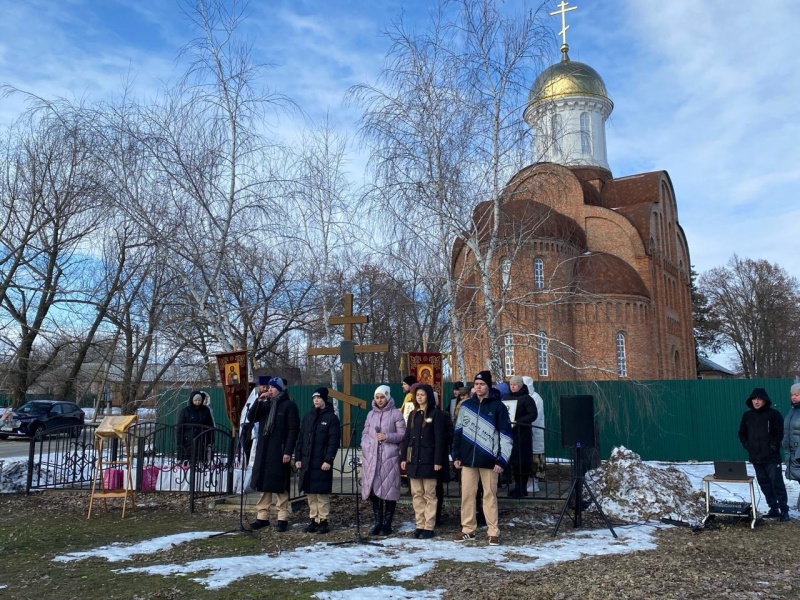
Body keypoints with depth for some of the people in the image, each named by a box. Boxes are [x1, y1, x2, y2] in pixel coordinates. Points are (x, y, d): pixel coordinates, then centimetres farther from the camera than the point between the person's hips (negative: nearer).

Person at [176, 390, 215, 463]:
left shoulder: (206, 410, 7)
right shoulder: (185, 411, 1)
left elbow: (211, 427, 10)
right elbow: (180, 428, 2)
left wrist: (210, 443, 4)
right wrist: (180, 443, -5)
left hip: (202, 443, 2)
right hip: (189, 443, -2)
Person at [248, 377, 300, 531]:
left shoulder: (289, 406, -4)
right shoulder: (265, 404, 15)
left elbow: (293, 430, -10)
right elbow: (251, 418, 5)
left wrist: (288, 451, -16)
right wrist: (259, 401, -7)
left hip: (279, 452, -6)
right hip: (263, 451, 6)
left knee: (280, 486, -3)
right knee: (263, 484, 8)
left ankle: (283, 518, 4)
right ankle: (262, 517, 16)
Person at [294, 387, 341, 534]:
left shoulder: (332, 418, -3)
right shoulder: (308, 416, 12)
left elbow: (334, 441, -9)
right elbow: (301, 438, 12)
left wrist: (328, 460, -16)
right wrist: (297, 458, 6)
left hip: (322, 462, -5)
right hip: (306, 461, 5)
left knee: (322, 493, -1)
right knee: (310, 492, 8)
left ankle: (323, 521, 7)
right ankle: (313, 519, 17)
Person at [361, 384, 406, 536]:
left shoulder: (396, 414, -1)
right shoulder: (371, 414, 15)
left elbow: (403, 435, -3)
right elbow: (365, 432, 17)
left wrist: (387, 437, -16)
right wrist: (365, 445, 0)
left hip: (390, 457, -4)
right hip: (371, 457, 5)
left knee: (389, 489, -2)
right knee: (373, 489, 5)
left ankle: (387, 524, 8)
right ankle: (377, 523, 16)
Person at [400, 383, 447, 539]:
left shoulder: (436, 414, -3)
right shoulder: (413, 415, 15)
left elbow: (439, 438, -8)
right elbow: (407, 437, 15)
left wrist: (438, 460, -14)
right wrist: (403, 457, 8)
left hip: (428, 460, -6)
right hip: (413, 460, 6)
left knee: (429, 495, 0)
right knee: (416, 495, 8)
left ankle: (428, 527, 6)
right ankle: (420, 525, 15)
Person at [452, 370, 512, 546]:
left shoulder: (498, 406, -4)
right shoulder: (466, 405, 8)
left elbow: (506, 436, -6)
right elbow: (458, 432, 12)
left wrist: (501, 460, -11)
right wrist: (456, 456, 7)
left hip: (488, 460, -4)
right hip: (468, 459, 4)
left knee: (490, 496, 3)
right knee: (467, 495, 8)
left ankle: (493, 533, 12)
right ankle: (468, 530, 20)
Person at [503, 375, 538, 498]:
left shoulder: (526, 398, -5)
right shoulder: (506, 398, 13)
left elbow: (533, 414, -13)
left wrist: (517, 422, -21)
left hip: (522, 434, -6)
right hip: (509, 433, 6)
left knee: (522, 461, -2)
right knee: (513, 461, 10)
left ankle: (522, 489, 6)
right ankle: (517, 487, 22)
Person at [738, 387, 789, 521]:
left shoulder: (774, 414, -6)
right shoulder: (747, 415, 7)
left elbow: (780, 432, -6)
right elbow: (742, 433, 15)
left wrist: (774, 446, -12)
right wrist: (747, 446, 5)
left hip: (772, 457, -5)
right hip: (755, 457, 5)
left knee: (777, 483, -3)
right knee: (764, 484, 9)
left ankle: (784, 510, 5)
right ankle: (773, 508, 18)